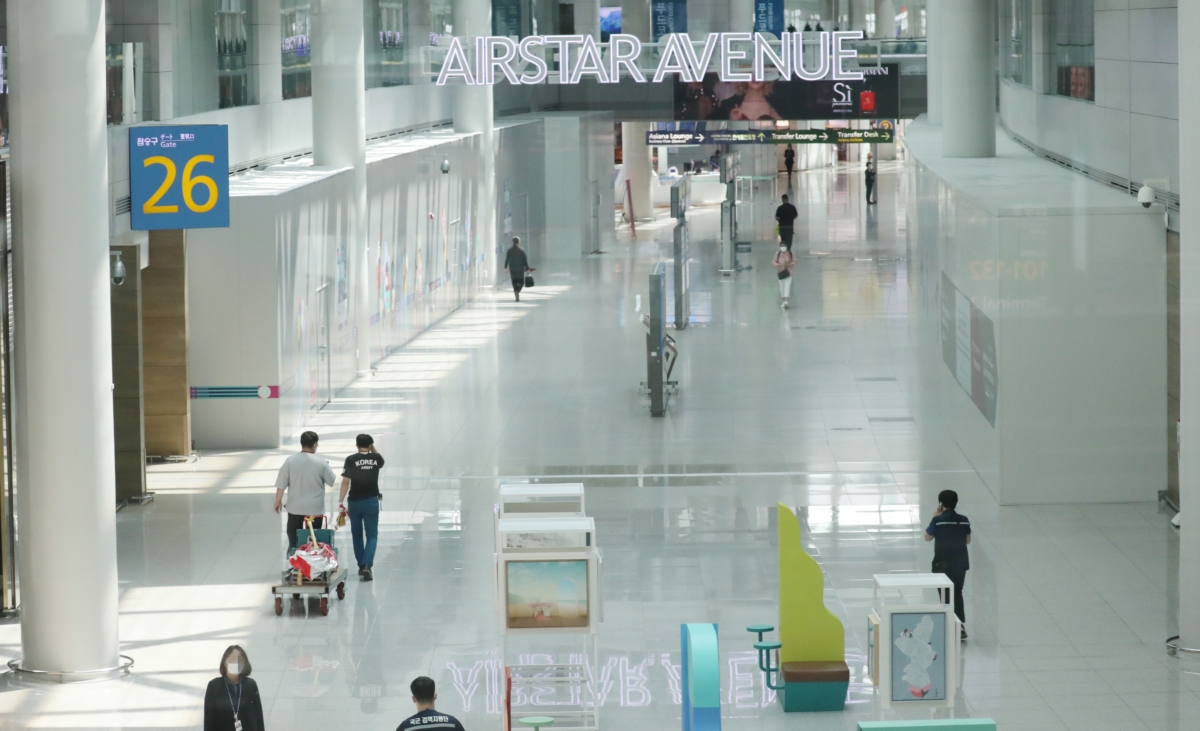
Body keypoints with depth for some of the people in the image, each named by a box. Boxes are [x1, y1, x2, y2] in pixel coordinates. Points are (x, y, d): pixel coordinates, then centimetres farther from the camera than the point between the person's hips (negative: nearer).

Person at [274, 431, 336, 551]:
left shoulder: (290, 461, -8)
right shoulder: (321, 462, -9)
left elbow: (281, 483, -6)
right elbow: (332, 481, 2)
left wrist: (278, 500, 6)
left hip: (295, 507, 1)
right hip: (315, 508, -1)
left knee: (294, 538, 13)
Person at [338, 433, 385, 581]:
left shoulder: (351, 460, -5)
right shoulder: (376, 458, 3)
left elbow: (345, 481, -11)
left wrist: (340, 502, -9)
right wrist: (373, 448, 21)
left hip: (354, 502, 0)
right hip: (371, 501, 0)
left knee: (357, 535, 17)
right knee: (372, 536, 3)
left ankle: (361, 566, 27)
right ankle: (367, 565, -18)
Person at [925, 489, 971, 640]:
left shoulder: (938, 520, -14)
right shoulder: (964, 520, -2)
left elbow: (927, 537, 0)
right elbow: (968, 540, 9)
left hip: (943, 564, -4)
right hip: (960, 563, 4)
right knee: (957, 593, 17)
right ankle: (960, 626, 16)